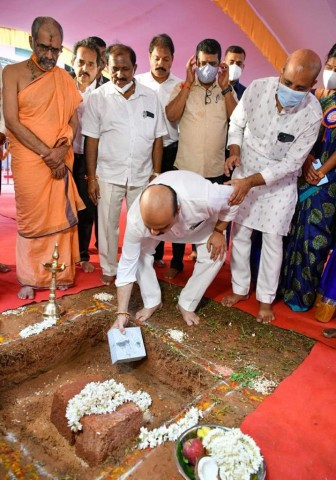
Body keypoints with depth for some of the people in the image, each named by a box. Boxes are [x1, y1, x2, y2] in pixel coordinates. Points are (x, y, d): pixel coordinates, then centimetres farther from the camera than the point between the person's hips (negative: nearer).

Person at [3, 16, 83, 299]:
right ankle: (30, 278, 15)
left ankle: (60, 273, 17)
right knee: (30, 220, 4)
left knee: (60, 218, 4)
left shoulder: (64, 78, 9)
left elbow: (74, 120, 6)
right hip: (28, 161, -2)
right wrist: (46, 153, -14)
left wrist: (62, 150, -13)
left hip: (60, 162, 2)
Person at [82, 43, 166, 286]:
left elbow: (157, 139, 5)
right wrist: (91, 177, -4)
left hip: (142, 175, 1)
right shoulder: (98, 98, -1)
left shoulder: (151, 97, 3)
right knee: (108, 224, 9)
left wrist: (156, 173, 1)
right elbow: (92, 140, -1)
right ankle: (109, 269, 26)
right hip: (109, 174, -1)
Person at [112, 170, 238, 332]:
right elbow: (127, 265, -29)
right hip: (158, 217, 1)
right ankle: (152, 302, 9)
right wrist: (122, 313, -28)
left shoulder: (205, 198, -48)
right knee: (139, 253, -15)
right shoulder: (135, 220, -41)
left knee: (214, 256, -17)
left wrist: (218, 231, -19)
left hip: (201, 219, 0)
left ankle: (187, 305, 5)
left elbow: (232, 198, -24)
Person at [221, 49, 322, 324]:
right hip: (245, 173, 2)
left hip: (279, 182, -2)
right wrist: (235, 151, -18)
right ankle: (240, 288, 27)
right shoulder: (257, 88, -17)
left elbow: (290, 164, -20)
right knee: (239, 233, 7)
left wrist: (250, 182, -28)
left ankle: (266, 298, 22)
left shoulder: (312, 114, -22)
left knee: (272, 240, 2)